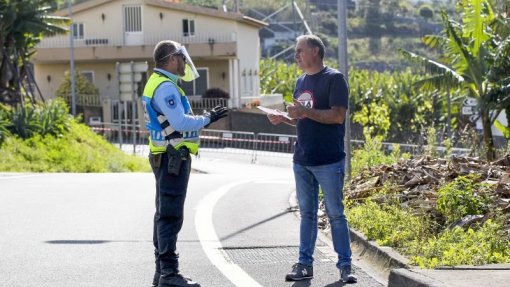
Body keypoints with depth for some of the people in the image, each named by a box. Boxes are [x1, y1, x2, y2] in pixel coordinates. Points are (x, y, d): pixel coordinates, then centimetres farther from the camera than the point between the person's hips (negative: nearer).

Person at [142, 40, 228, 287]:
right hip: (173, 158, -11)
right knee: (171, 215, -10)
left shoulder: (156, 83, 16)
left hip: (165, 158, 11)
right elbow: (180, 122, -24)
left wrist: (203, 118, 13)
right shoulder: (166, 87, -17)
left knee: (164, 213, 14)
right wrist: (207, 119, -14)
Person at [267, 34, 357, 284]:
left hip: (329, 161, -7)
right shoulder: (301, 81, 15)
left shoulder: (334, 79, -8)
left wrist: (306, 111, -21)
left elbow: (338, 115, -17)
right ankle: (304, 264, 13)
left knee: (335, 214, -2)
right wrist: (284, 119, 4)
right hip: (302, 160, 7)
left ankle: (345, 266, 4)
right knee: (307, 213, 9)